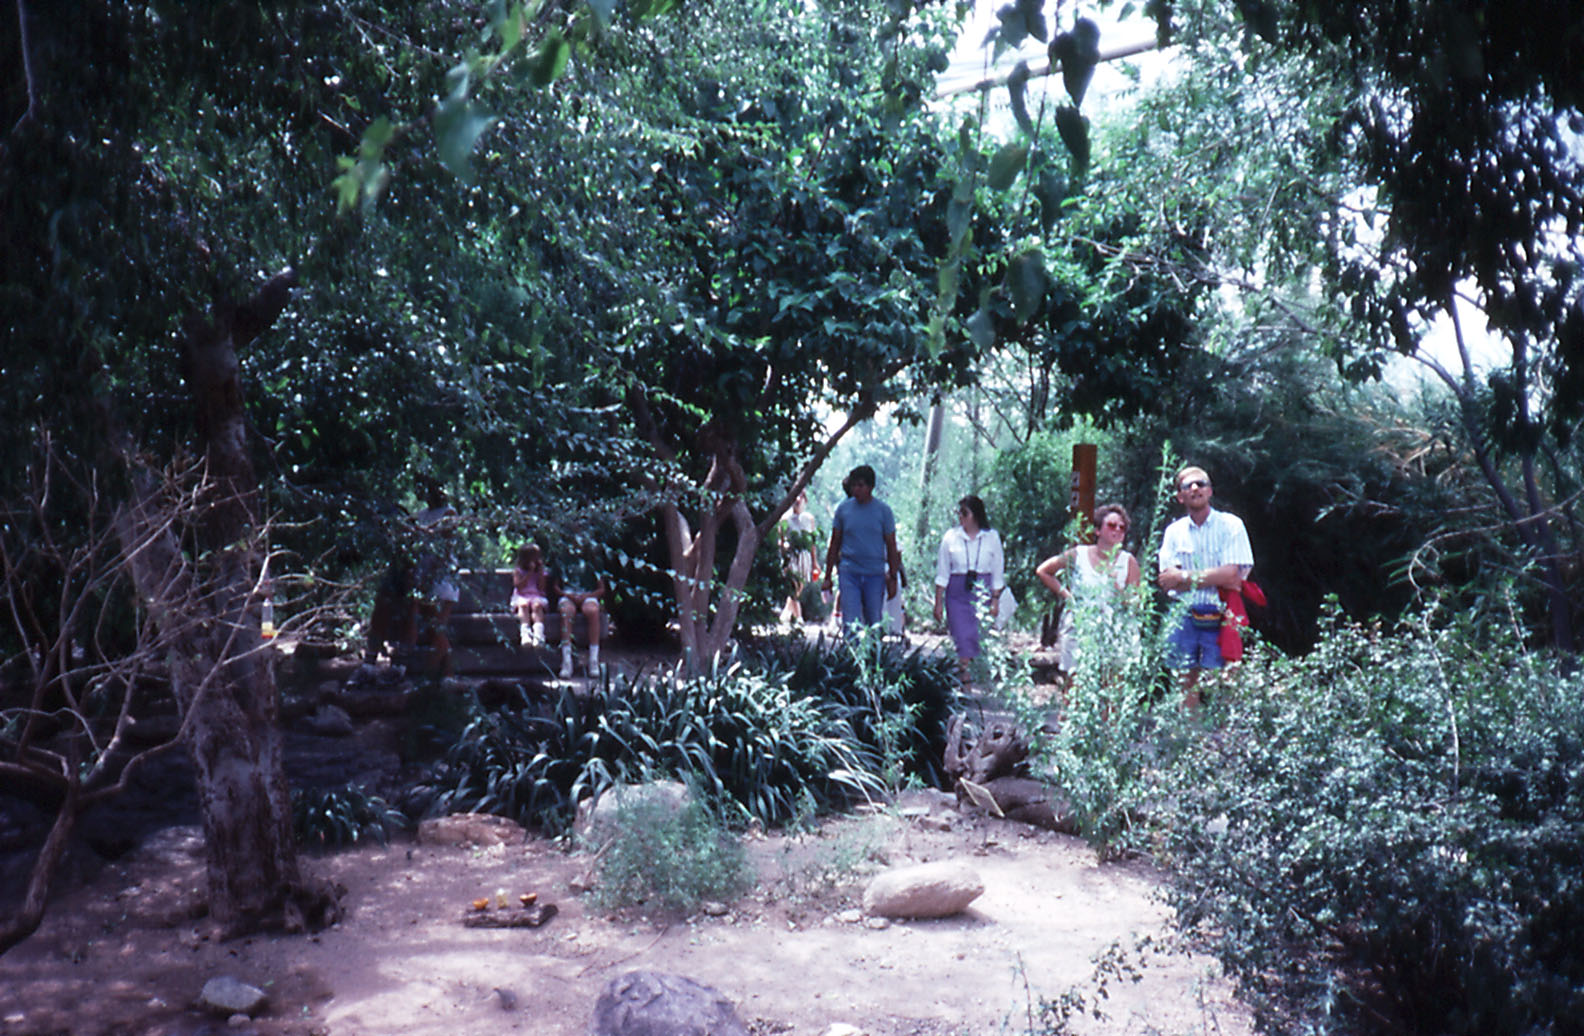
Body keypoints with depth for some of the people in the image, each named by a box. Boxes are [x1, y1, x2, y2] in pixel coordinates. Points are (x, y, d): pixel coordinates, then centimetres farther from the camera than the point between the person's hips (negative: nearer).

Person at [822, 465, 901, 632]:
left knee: (874, 623, 6)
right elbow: (834, 545, 11)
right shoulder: (843, 508, 4)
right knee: (850, 623, -8)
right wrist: (827, 576, 10)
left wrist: (893, 577, 2)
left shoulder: (883, 510, 2)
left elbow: (891, 546, 6)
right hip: (849, 574, 0)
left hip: (875, 574, 0)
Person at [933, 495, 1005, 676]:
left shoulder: (991, 537, 2)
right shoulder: (951, 536, 2)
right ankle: (963, 671, -5)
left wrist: (995, 600, 2)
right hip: (957, 593, 0)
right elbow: (942, 573, 5)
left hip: (983, 593, 0)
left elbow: (998, 572, 7)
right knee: (961, 635, -7)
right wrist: (938, 602, 2)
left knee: (981, 635, 0)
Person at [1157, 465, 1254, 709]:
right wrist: (1214, 579, -10)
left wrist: (1184, 577, -7)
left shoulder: (1231, 525, 1)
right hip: (1183, 617, 3)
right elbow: (1167, 581, -2)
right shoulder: (1174, 531, 9)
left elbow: (1232, 574, -10)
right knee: (1187, 684, 6)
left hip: (1218, 618, -3)